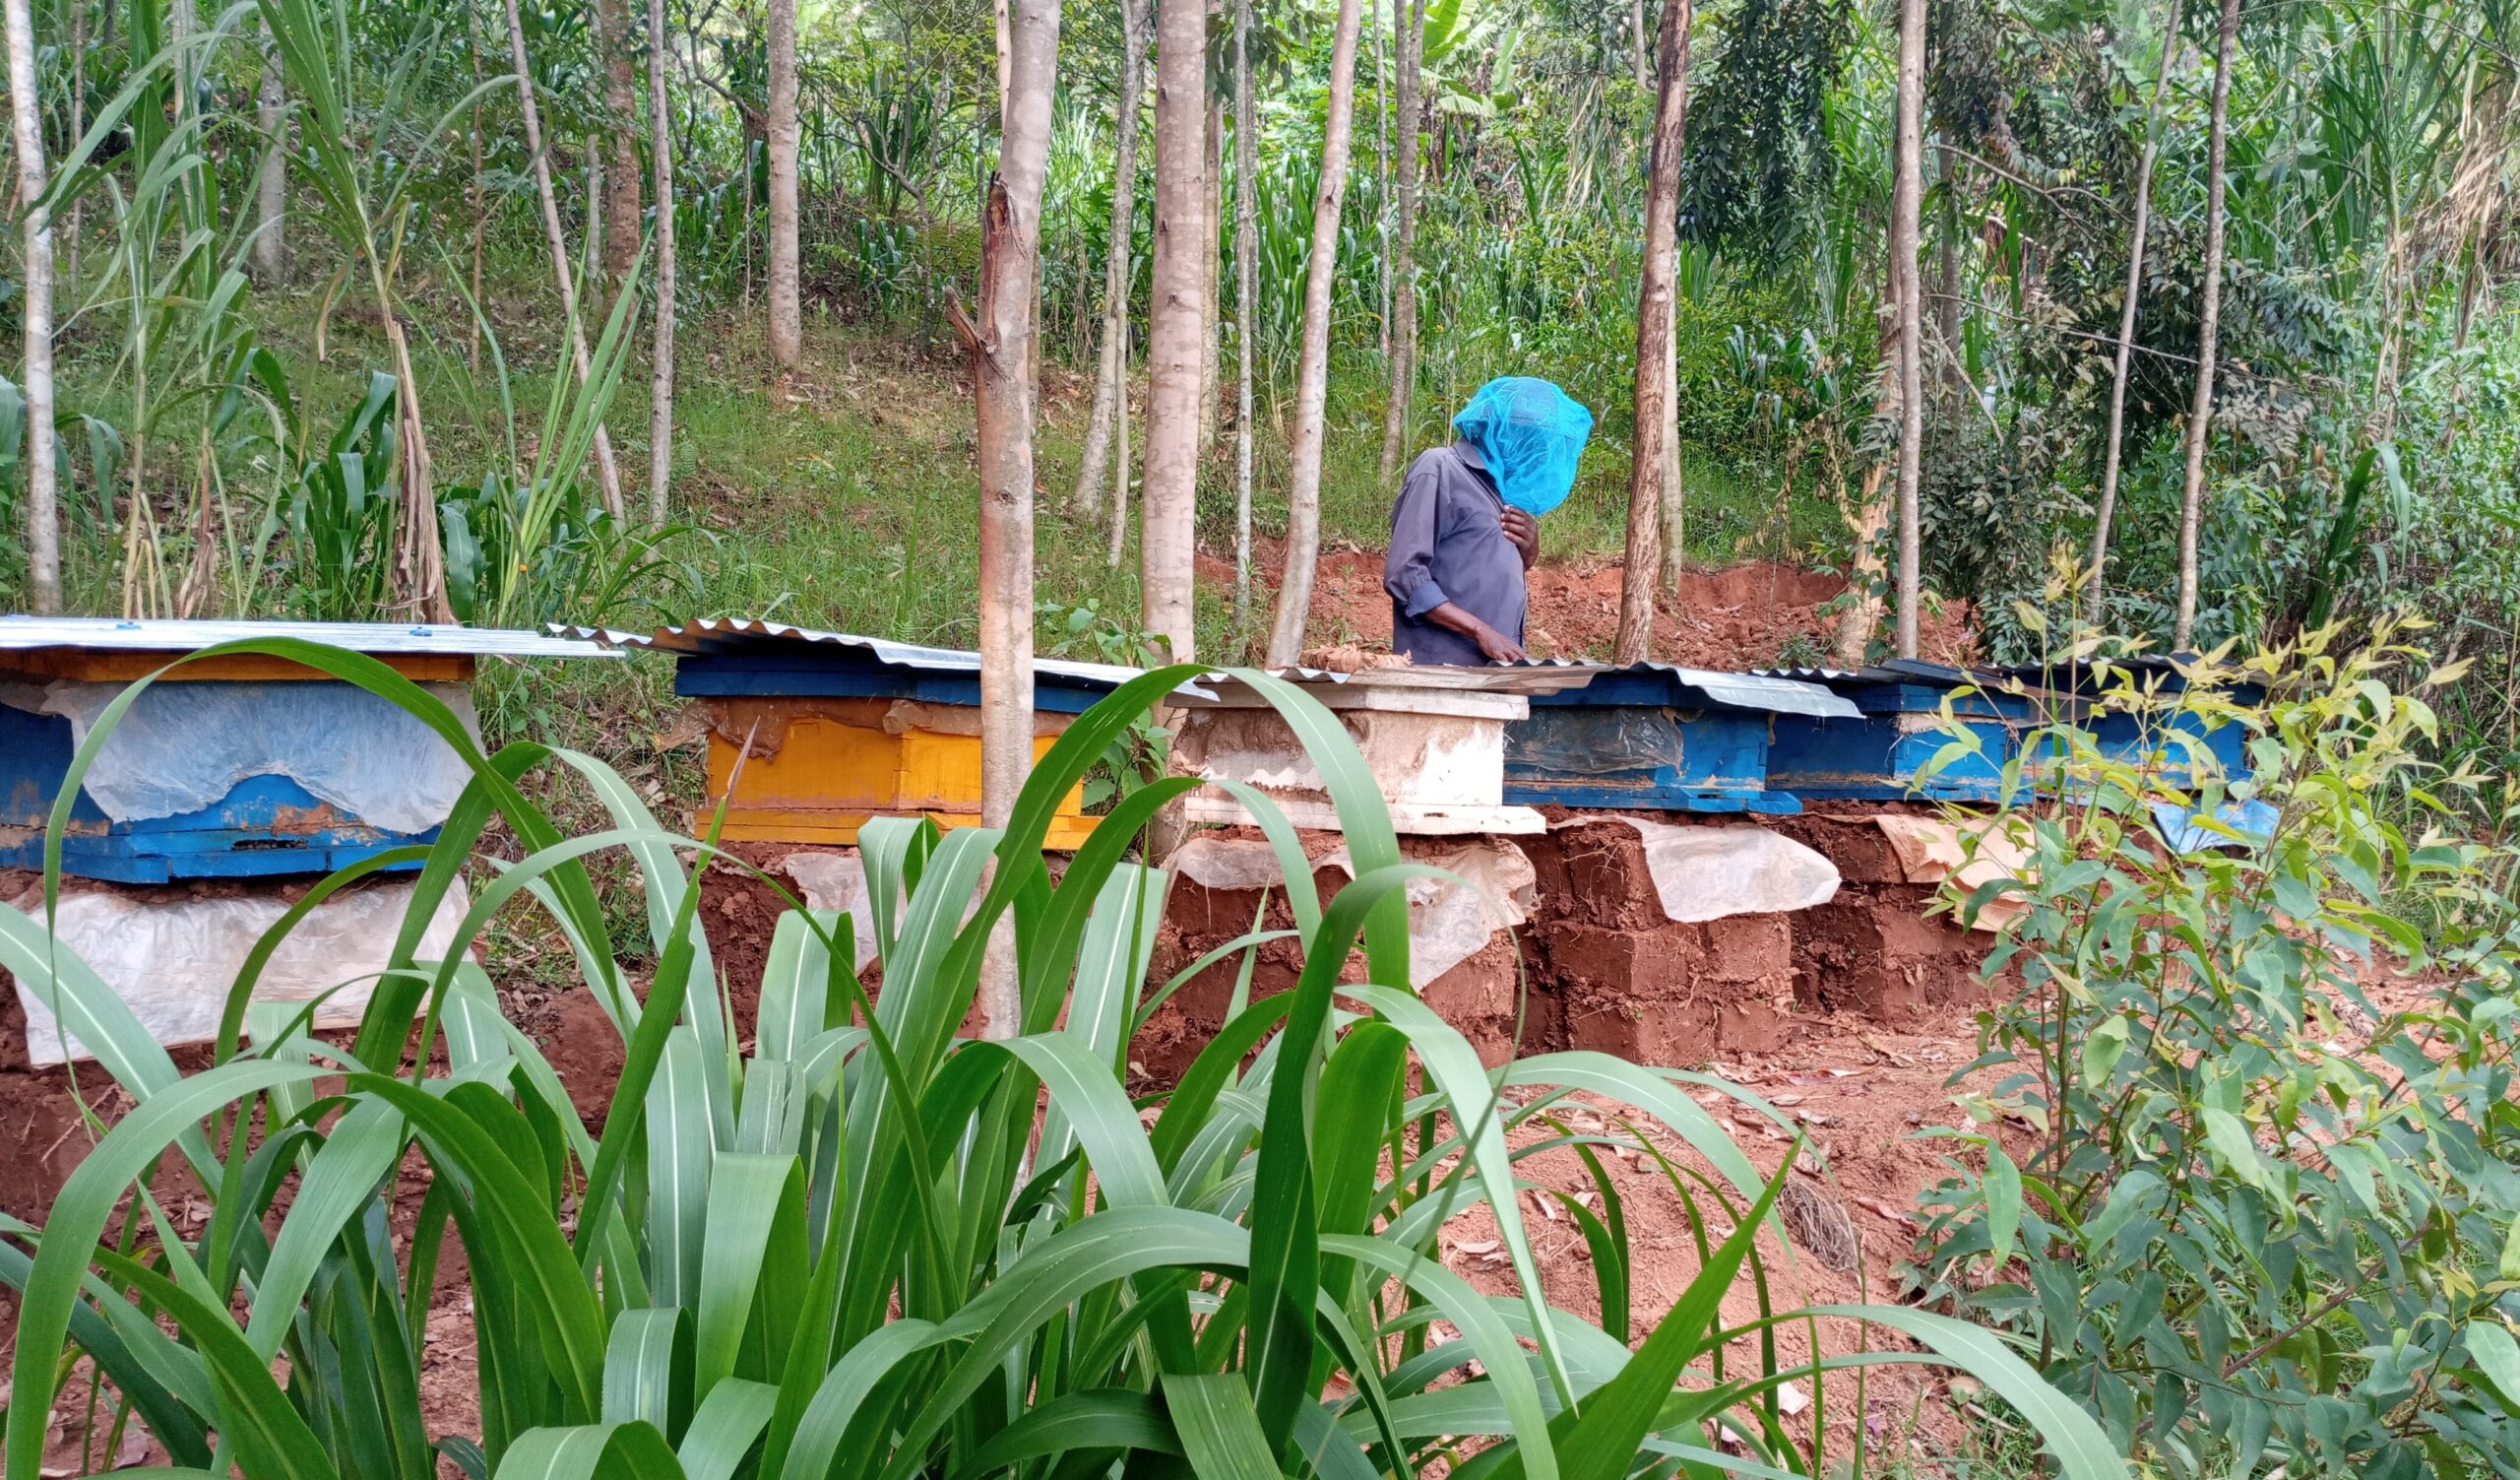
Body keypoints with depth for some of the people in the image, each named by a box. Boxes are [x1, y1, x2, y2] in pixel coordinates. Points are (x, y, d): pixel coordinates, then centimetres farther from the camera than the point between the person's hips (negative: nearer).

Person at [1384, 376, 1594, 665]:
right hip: (1445, 669, -8)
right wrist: (1481, 631, -19)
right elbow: (1404, 576, -15)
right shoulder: (1439, 470, -7)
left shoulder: (1503, 483, 18)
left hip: (1500, 667, 8)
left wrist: (1529, 548, 5)